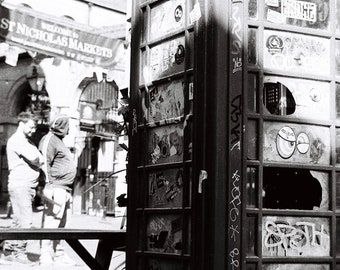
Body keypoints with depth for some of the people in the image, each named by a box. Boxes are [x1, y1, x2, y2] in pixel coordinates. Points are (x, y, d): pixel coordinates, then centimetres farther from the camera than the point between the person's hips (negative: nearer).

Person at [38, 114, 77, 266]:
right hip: (56, 188, -10)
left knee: (60, 223, 14)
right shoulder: (49, 139, -6)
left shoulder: (59, 141, 24)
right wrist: (48, 185, -24)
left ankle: (58, 254, 21)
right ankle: (46, 256, -12)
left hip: (64, 189, 10)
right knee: (51, 221, -12)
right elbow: (44, 162, -16)